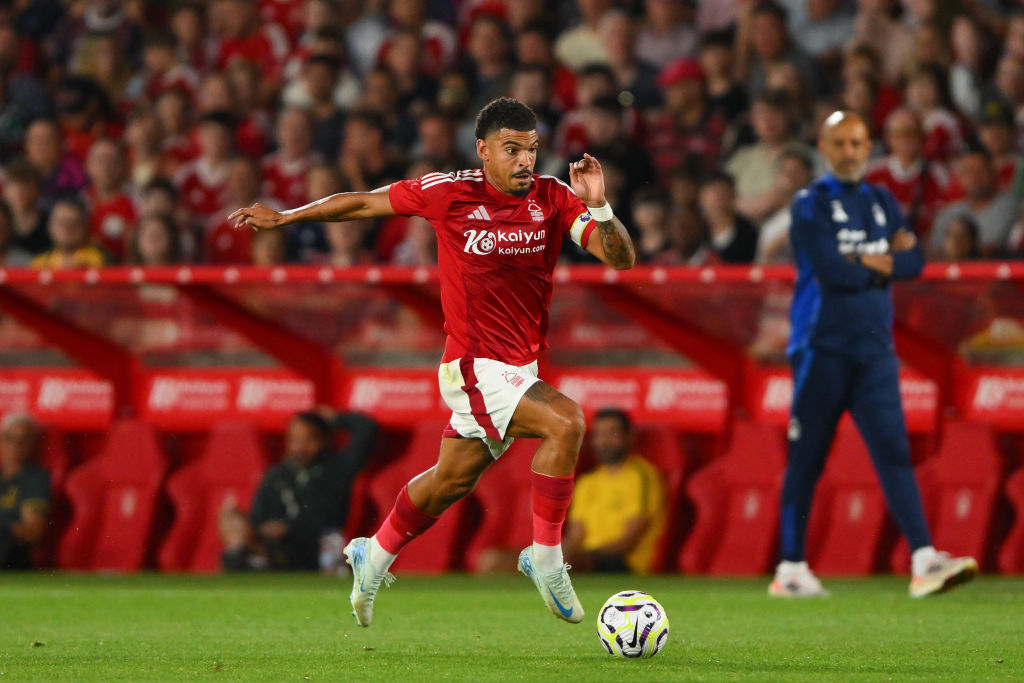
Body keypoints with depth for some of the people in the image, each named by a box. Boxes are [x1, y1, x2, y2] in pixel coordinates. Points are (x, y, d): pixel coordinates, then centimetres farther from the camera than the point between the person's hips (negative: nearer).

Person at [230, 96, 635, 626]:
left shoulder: (553, 199, -4)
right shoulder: (449, 193, -12)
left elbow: (620, 258, -10)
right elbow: (366, 203, 3)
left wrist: (599, 208, -30)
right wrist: (283, 217, 9)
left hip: (519, 367, 6)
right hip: (475, 365, -6)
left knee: (454, 478, 20)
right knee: (565, 422, -26)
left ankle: (374, 558, 42)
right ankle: (545, 558, -16)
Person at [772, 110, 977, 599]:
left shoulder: (882, 203, 15)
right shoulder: (810, 205, -2)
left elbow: (914, 262, 3)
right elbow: (832, 271, -15)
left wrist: (865, 263, -10)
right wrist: (885, 261, -2)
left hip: (875, 350, 4)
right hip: (822, 348, -4)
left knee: (893, 451, -6)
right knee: (807, 458, 0)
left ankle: (924, 560, -16)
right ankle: (790, 569, 8)